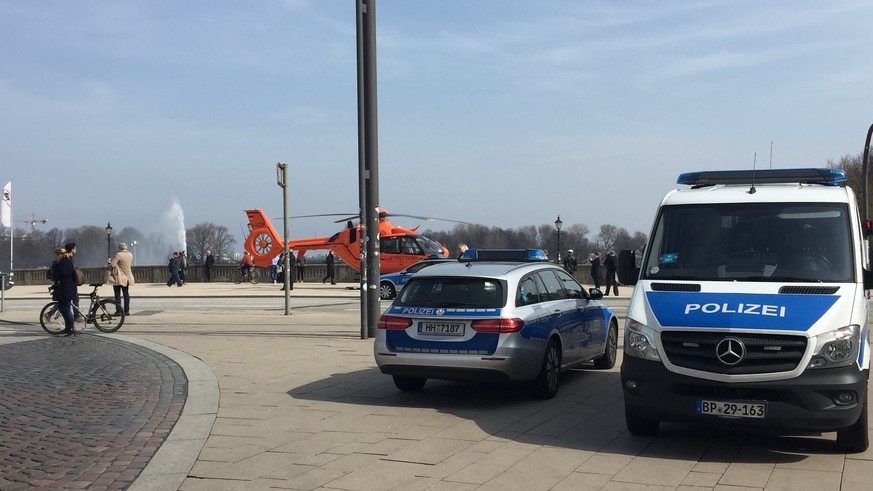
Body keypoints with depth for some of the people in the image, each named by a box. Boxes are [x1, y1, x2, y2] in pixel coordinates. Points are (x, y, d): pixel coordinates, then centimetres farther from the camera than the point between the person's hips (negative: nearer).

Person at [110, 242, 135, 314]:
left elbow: (112, 265, -20)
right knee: (126, 294, 10)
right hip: (127, 277, 6)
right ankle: (127, 311, 10)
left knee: (117, 295, 0)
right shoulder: (130, 255, 5)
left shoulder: (118, 255, -15)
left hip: (119, 278, -6)